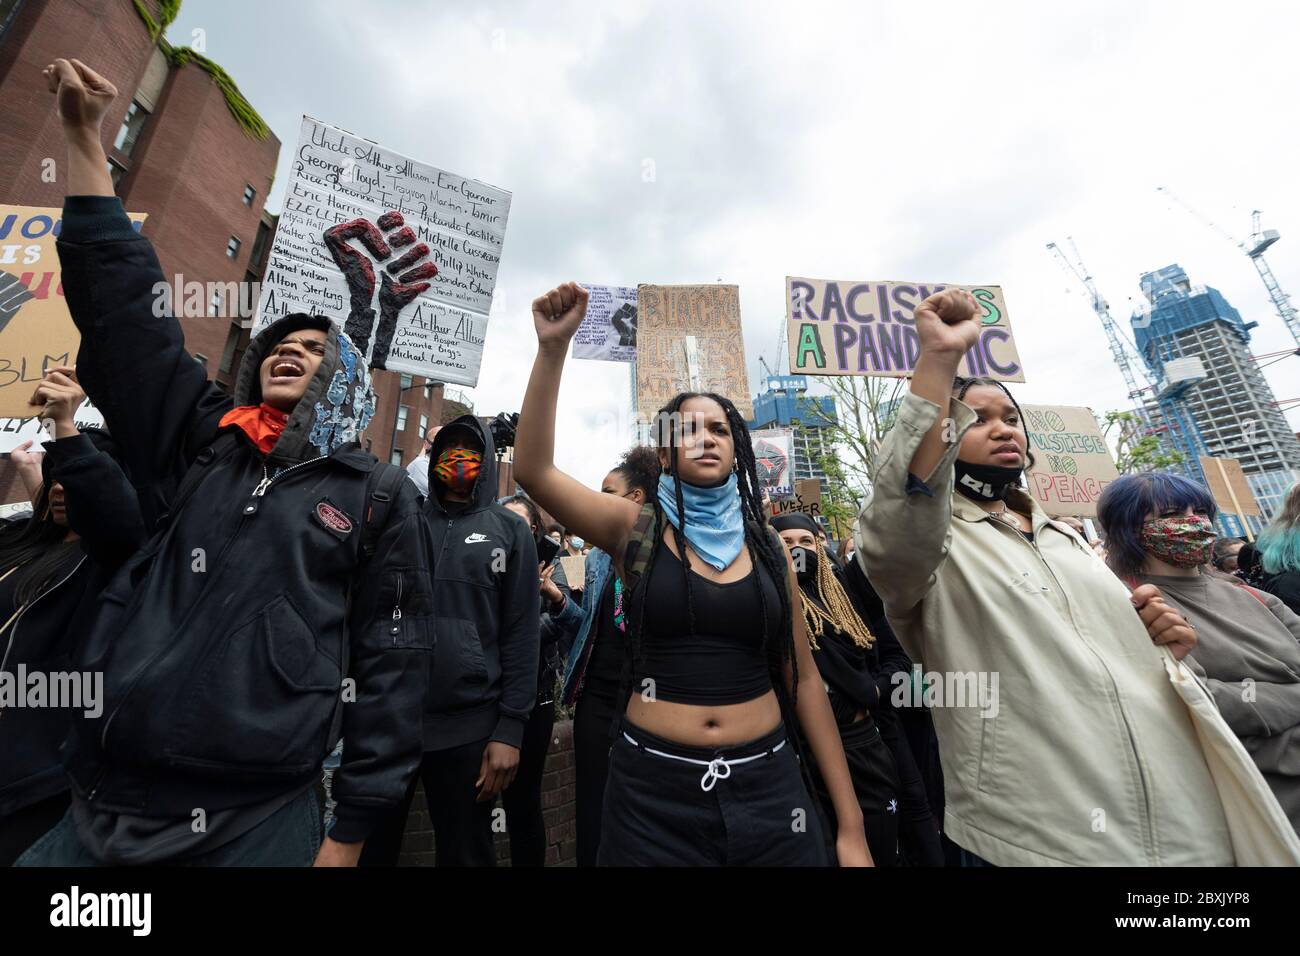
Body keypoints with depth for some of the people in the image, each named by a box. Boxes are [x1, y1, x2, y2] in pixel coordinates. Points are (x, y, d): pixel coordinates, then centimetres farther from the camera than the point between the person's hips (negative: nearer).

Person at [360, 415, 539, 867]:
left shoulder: (510, 531, -1)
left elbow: (520, 634, -5)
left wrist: (510, 728, -9)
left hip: (469, 727, -1)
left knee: (465, 853, 17)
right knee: (367, 848, 20)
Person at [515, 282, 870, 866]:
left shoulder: (766, 546, 0)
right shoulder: (636, 529, -6)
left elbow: (803, 679, 3)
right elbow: (533, 470, -19)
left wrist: (850, 825, 6)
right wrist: (553, 348, -25)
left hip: (766, 782, 3)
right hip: (653, 784, -2)